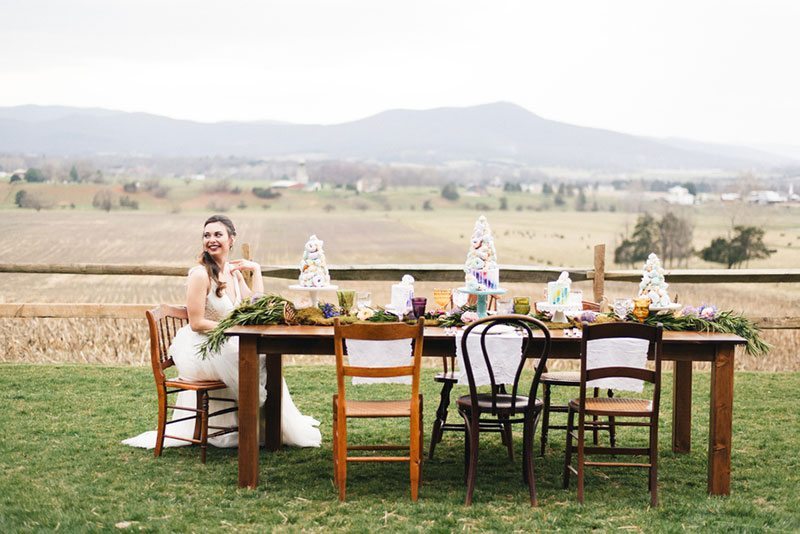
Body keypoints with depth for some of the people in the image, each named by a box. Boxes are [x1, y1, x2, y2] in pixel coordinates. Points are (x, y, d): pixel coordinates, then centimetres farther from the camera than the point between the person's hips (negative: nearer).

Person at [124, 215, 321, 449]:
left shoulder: (233, 272, 10)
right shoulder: (201, 274, -16)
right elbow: (197, 324, -18)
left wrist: (256, 269, 7)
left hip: (222, 348, 8)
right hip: (197, 350, -8)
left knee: (264, 355, -10)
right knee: (258, 361, -21)